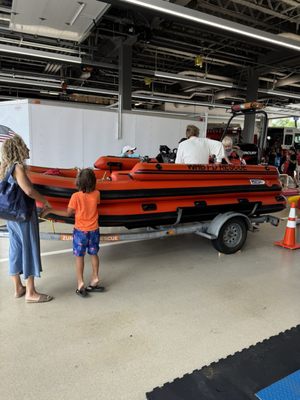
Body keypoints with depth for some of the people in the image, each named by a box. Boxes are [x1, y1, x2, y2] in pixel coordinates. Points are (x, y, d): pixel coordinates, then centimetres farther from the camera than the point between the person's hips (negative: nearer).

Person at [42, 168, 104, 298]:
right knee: (94, 254, 17)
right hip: (94, 230, 3)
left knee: (79, 257, 9)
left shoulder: (76, 196, -18)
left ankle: (80, 283, 10)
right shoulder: (96, 194, -10)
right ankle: (95, 279, 25)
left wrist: (50, 210, -3)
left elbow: (68, 213, -11)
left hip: (80, 231, -3)